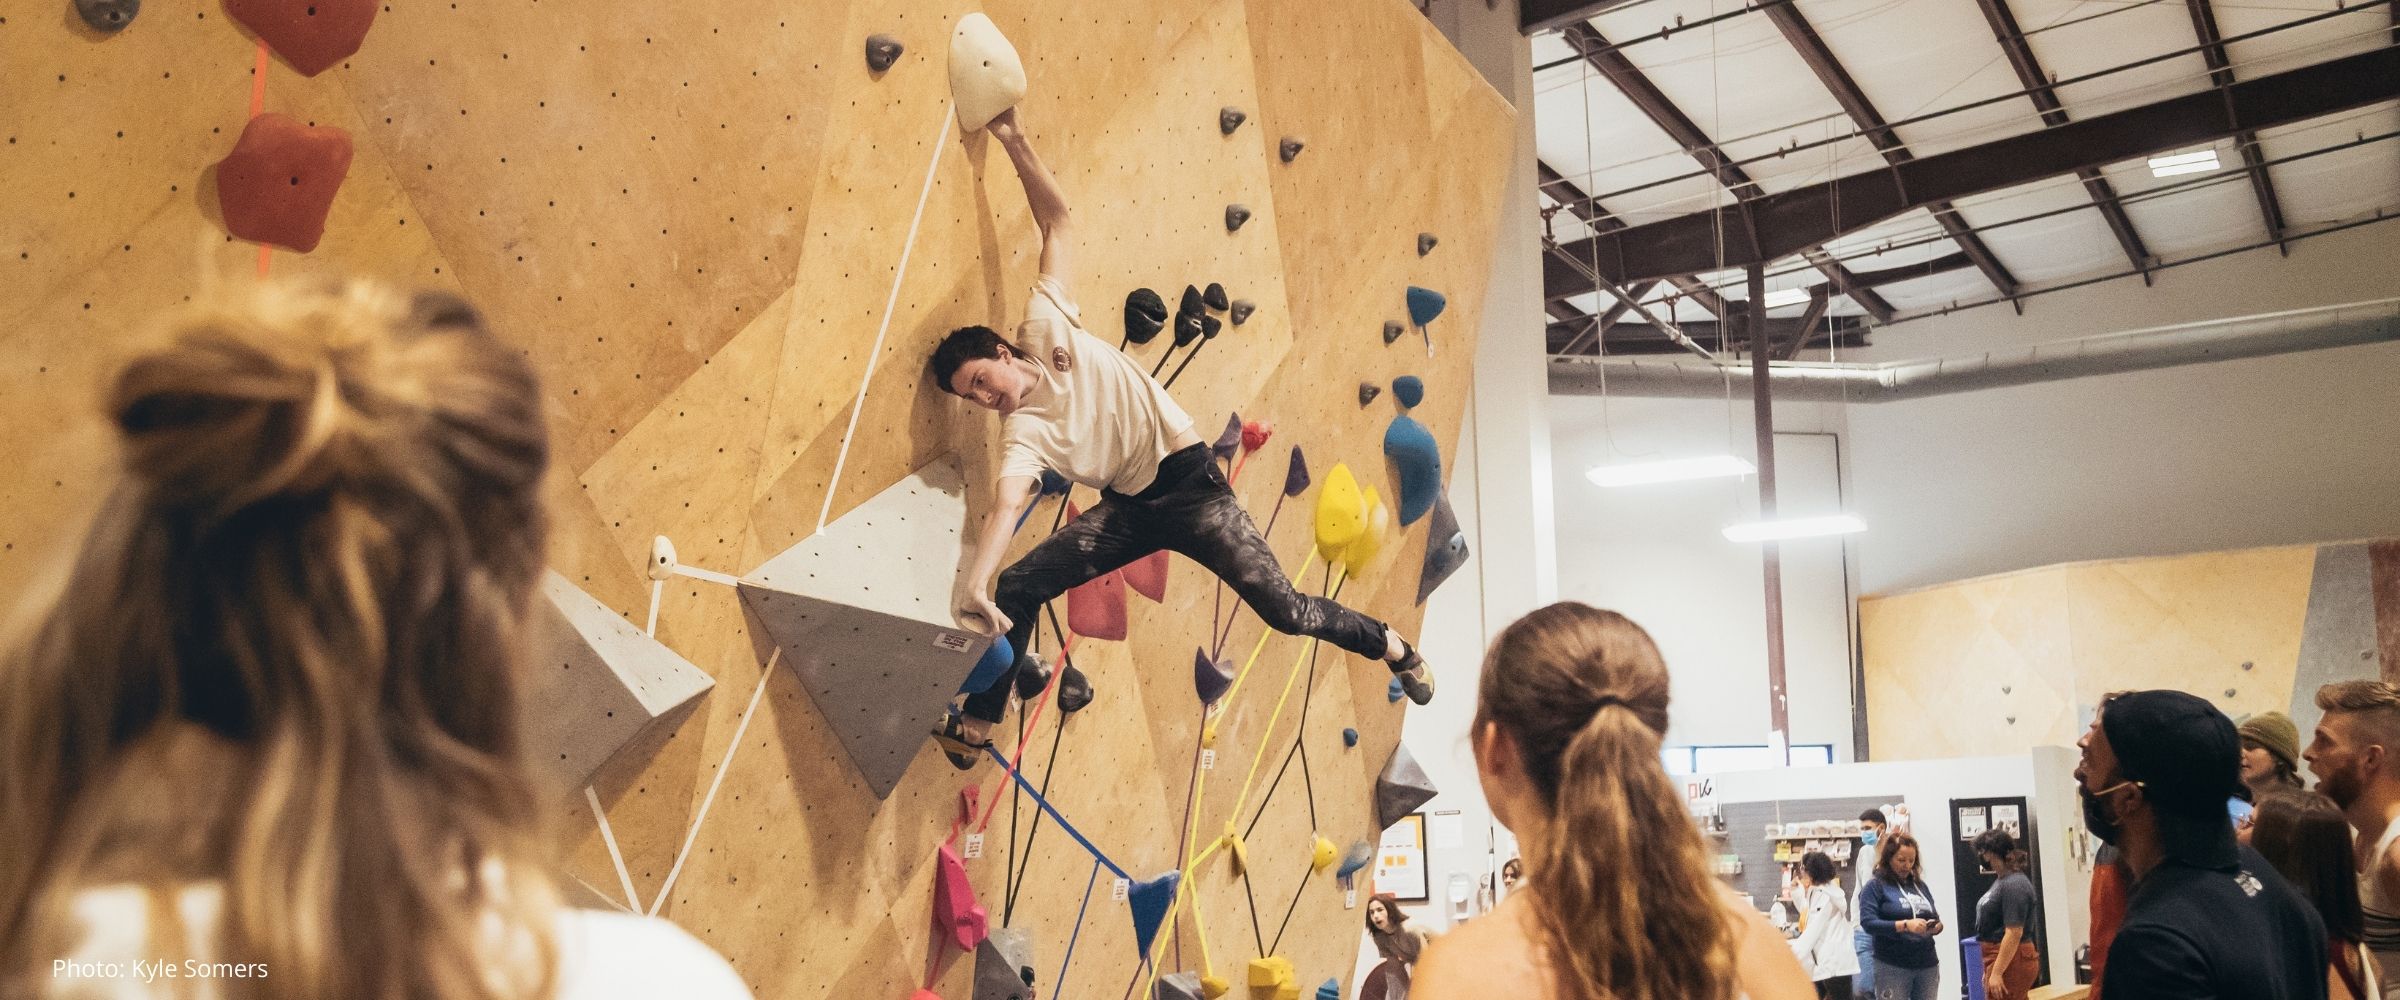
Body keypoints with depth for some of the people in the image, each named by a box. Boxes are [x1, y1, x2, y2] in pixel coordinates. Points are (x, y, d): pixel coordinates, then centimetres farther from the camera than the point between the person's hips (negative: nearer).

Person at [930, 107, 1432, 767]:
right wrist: (974, 582, -43)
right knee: (1016, 589, -12)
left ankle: (1387, 643, 17)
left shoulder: (1044, 329, -8)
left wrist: (1014, 141, -12)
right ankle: (980, 718, 7)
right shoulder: (1020, 432, -8)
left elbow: (1057, 219, -4)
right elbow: (1007, 508, -26)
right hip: (1127, 509, 2)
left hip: (1189, 484, -2)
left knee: (1282, 609, -9)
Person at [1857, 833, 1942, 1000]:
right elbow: (1868, 923, -14)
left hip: (1927, 965, 5)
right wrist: (1905, 925, -24)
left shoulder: (1920, 885, 13)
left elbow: (1935, 917, 18)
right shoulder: (1875, 886, -3)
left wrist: (1937, 926, -6)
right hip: (1893, 967, -5)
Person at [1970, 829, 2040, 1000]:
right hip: (2000, 959, 10)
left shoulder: (2014, 885, -17)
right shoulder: (2002, 880, 14)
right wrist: (1990, 969, 23)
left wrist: (1997, 973, -23)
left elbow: (2014, 933, -22)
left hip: (2010, 961, -10)